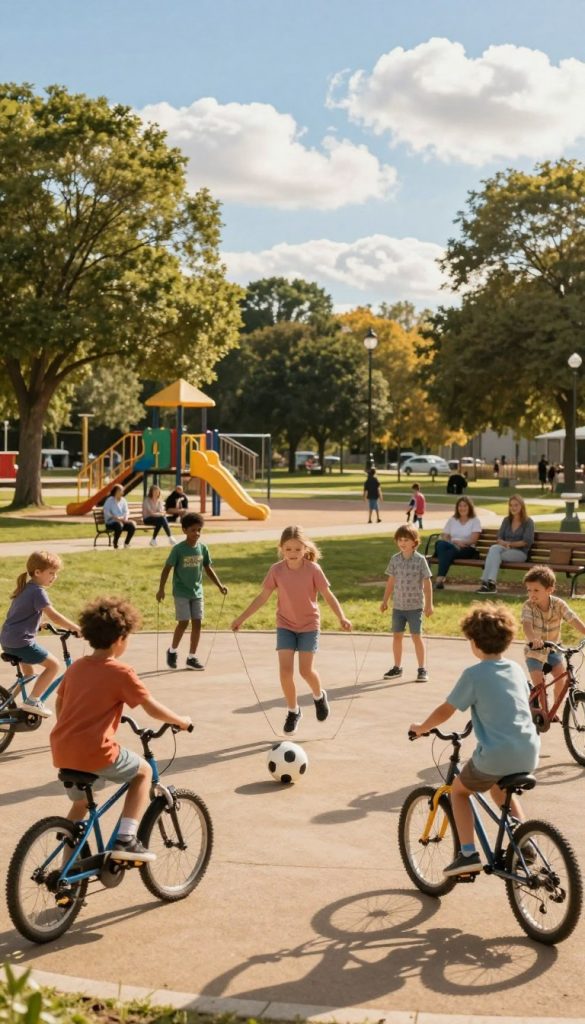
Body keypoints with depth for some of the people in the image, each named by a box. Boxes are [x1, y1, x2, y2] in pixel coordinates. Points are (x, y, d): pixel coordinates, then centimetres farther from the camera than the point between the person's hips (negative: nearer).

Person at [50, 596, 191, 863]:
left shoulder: (75, 668, 12)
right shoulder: (121, 673, -7)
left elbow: (59, 703, 22)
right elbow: (153, 709, -3)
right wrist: (181, 721, 14)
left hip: (62, 752, 7)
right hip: (95, 753, -7)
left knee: (80, 803, 29)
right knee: (143, 771, 15)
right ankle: (125, 840, 6)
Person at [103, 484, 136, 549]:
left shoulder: (123, 500, 15)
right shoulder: (109, 500, -2)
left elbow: (126, 512, 10)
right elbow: (106, 512, -13)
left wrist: (125, 518, -13)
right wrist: (116, 518, -24)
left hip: (122, 521, 5)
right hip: (111, 522, -5)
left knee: (132, 525, -24)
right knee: (119, 525, -39)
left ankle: (126, 543, -6)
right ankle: (115, 544, -19)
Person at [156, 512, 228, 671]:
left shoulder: (203, 548, 1)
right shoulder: (178, 549, -12)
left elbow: (208, 569, 10)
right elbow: (167, 568, -9)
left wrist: (219, 586, 3)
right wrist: (161, 589, -14)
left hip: (197, 592, 4)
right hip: (181, 592, -4)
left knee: (197, 623, 2)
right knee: (183, 622, -7)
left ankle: (192, 658, 12)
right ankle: (172, 651, 17)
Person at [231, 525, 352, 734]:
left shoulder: (313, 569, -14)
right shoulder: (276, 570, -9)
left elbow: (328, 595, -11)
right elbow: (262, 597, 0)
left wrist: (341, 617, -26)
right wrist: (241, 618, -2)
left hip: (309, 625, -2)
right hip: (285, 625, 2)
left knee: (306, 670, -5)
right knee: (285, 669, -8)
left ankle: (319, 696, 29)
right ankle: (293, 711, 11)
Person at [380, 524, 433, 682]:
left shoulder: (420, 560, -8)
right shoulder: (395, 559, 2)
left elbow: (427, 583, -5)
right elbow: (391, 582, 10)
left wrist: (429, 604, -6)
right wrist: (385, 601, 11)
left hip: (415, 606, -4)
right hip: (398, 605, 4)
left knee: (416, 636, 0)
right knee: (396, 635, 9)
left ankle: (422, 669, 11)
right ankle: (397, 667, 22)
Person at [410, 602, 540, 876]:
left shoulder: (473, 674, -8)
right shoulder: (516, 670, 10)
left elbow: (445, 711, -4)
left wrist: (421, 728, 15)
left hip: (495, 756, -6)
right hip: (528, 754, 6)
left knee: (459, 790, 20)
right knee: (500, 788, 36)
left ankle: (468, 854, 10)